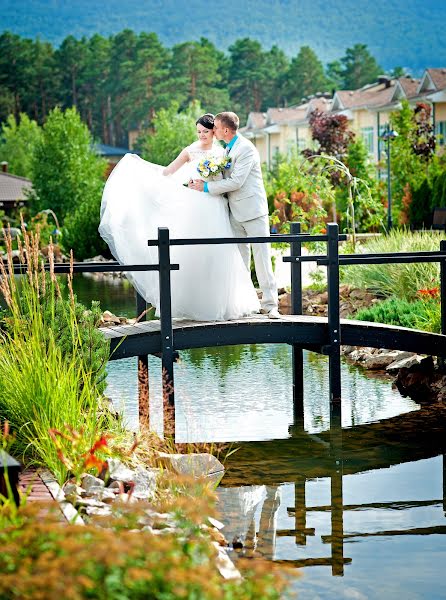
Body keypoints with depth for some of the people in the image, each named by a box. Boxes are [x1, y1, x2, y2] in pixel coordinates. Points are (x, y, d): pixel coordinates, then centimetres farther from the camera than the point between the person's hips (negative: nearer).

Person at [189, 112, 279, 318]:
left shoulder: (246, 149, -14)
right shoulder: (229, 148, 14)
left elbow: (235, 182, -21)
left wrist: (206, 187, -15)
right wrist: (201, 181, 5)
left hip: (252, 210, -8)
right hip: (235, 213, 9)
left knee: (261, 256, -7)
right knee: (239, 258, 9)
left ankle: (270, 304, -5)